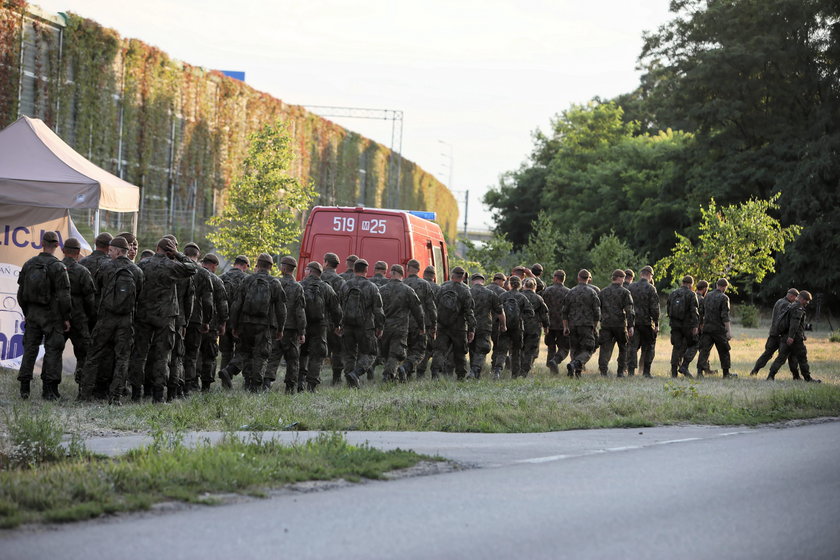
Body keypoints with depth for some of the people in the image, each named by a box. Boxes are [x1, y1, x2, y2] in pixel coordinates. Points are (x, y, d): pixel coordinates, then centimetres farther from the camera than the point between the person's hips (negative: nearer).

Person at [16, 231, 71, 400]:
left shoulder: (29, 264, 4)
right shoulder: (58, 267, -12)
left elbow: (21, 292, 10)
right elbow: (63, 296, -13)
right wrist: (66, 318, -5)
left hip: (32, 314, 5)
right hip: (52, 315, -5)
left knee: (29, 349, 10)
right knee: (52, 350, 1)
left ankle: (24, 388, 8)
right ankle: (48, 389, -1)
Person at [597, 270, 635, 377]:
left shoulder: (603, 292, 10)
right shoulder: (625, 292, -2)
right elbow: (629, 311, -10)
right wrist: (631, 326, -11)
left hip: (605, 324, 3)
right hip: (620, 324, -3)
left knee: (605, 348, -1)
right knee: (623, 348, 14)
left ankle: (603, 370, -18)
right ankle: (621, 371, 14)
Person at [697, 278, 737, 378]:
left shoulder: (707, 297, 11)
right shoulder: (723, 298, -8)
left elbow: (701, 313, 16)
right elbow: (725, 316, -15)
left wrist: (701, 325, 25)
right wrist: (728, 331, -15)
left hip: (707, 328, 5)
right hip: (719, 329, -5)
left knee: (704, 350, 1)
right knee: (724, 351, 9)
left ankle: (700, 371, -11)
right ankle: (726, 373, 15)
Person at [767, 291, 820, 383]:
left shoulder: (791, 306, 19)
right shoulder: (798, 308, -12)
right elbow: (795, 322, -24)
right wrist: (791, 336, -31)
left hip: (785, 336, 8)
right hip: (795, 338, -8)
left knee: (781, 357, 4)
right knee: (802, 358, 2)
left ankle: (771, 376, -5)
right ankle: (808, 378, 9)